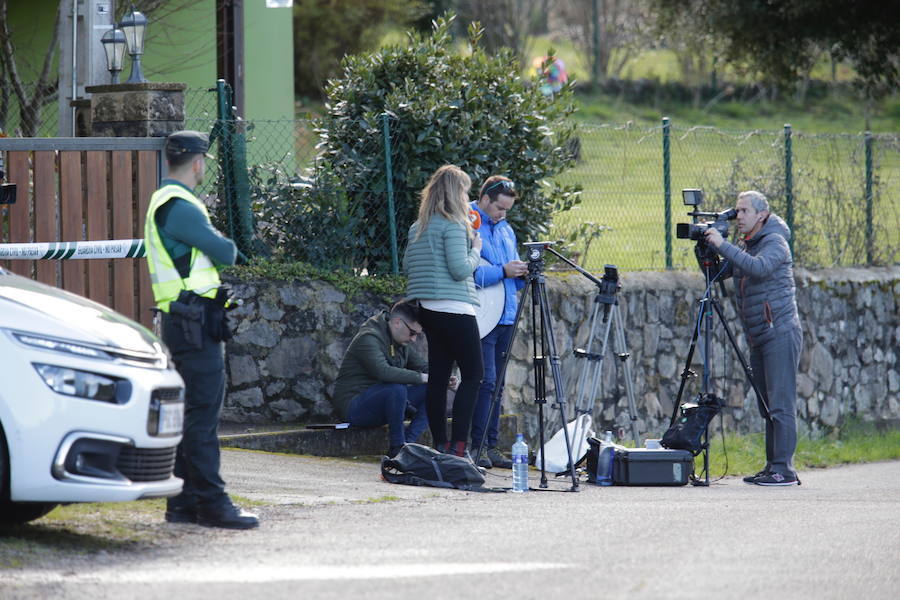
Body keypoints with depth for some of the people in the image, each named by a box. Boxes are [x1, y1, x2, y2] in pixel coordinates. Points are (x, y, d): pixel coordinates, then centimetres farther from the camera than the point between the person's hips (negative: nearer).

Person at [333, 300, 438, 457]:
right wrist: (421, 378, -29)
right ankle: (396, 447, -24)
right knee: (397, 388, -36)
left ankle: (408, 442, -18)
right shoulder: (368, 338, -18)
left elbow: (423, 366, 18)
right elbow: (383, 372, -34)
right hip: (355, 407, -9)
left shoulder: (401, 344, 12)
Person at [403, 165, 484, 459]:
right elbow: (460, 269, -16)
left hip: (428, 310, 8)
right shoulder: (453, 224, -11)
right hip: (455, 310, -8)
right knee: (473, 374, -4)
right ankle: (457, 446, -12)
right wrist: (475, 250, 1)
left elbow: (407, 266, 19)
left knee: (438, 376, 7)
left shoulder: (418, 227, 14)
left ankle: (440, 445, 7)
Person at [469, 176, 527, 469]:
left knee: (496, 384, 9)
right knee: (486, 381, -13)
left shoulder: (505, 229, 19)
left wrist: (522, 272, 3)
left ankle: (491, 447, 12)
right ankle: (478, 447, -10)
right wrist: (502, 271, -21)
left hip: (506, 317, 8)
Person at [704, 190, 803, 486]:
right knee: (767, 405, 9)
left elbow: (759, 267, -28)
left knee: (780, 404, -11)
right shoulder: (744, 247, 16)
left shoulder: (775, 242, -9)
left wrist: (722, 245, -27)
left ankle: (784, 470, -13)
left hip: (780, 333, -9)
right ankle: (772, 466, 12)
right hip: (759, 338, 9)